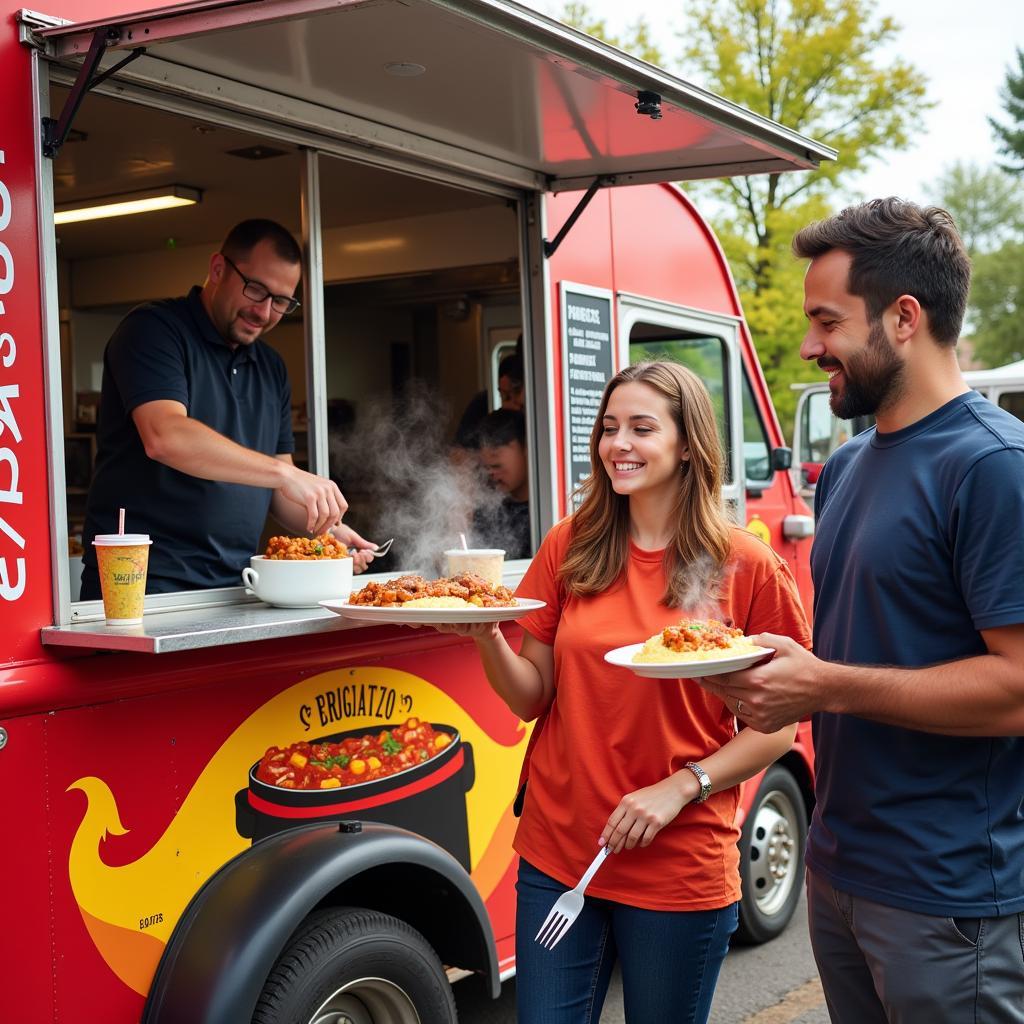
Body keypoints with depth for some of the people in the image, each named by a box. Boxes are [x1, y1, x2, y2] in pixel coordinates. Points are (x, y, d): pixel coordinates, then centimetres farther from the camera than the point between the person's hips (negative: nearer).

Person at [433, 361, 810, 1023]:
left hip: (681, 869, -2)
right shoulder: (570, 548, 3)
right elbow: (532, 699, 4)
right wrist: (486, 637, -14)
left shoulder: (748, 567, -6)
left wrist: (680, 787, -15)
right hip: (556, 852, 3)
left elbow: (776, 728, -3)